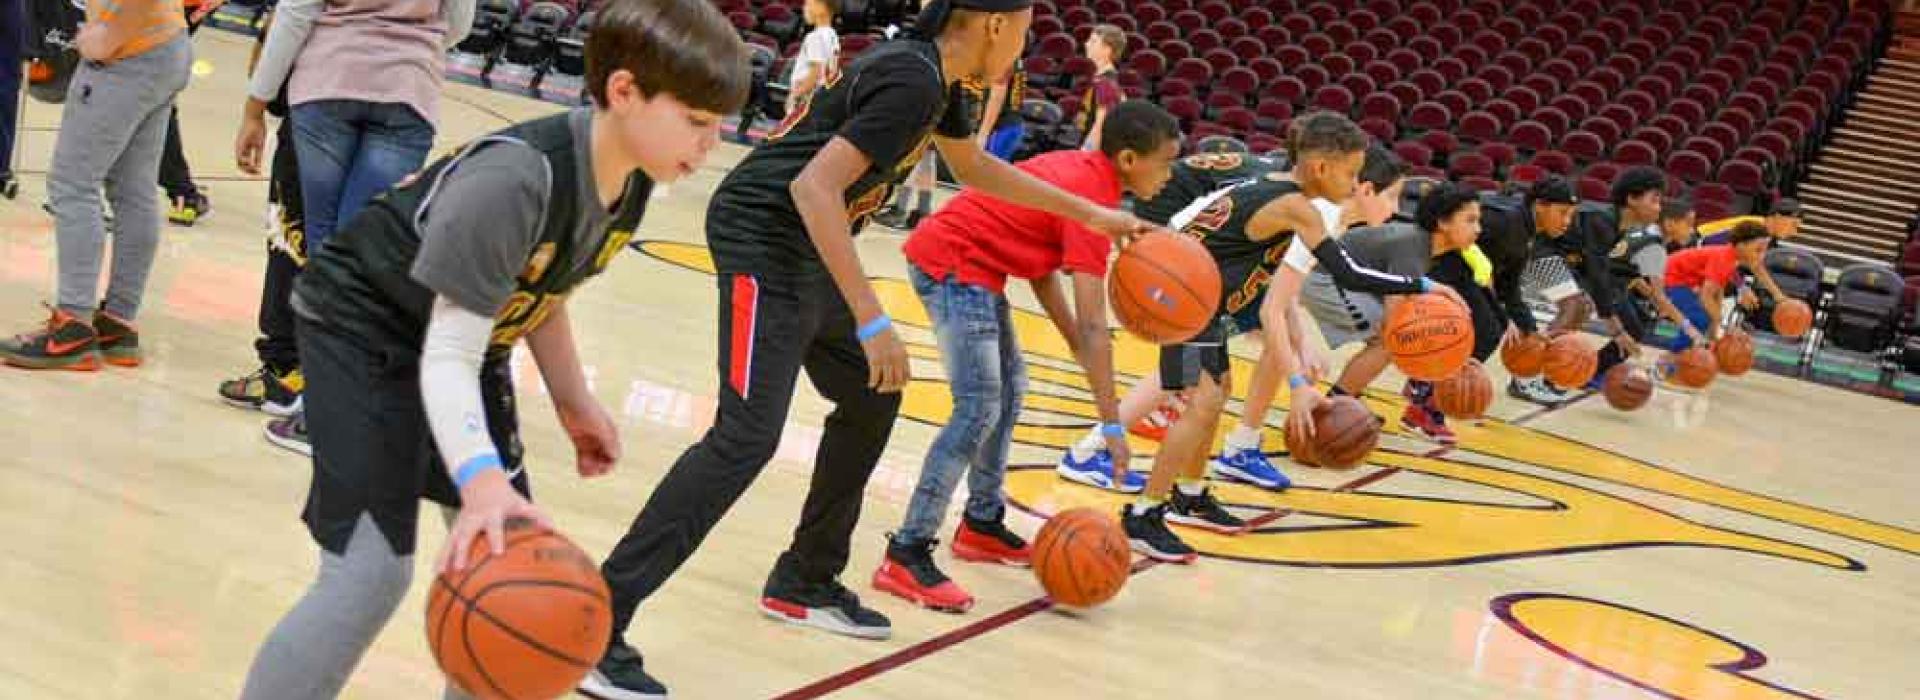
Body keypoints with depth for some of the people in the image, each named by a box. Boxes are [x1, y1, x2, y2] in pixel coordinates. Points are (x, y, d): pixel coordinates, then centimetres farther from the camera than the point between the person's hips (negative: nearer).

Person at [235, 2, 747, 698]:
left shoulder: (631, 181, -9)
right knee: (372, 568, -17)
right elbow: (448, 355, -35)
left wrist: (574, 404, 11)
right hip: (364, 328, -8)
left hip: (461, 339, 8)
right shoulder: (513, 180, -35)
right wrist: (481, 480, -48)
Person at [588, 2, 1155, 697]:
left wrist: (1089, 213, 33)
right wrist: (873, 321, -30)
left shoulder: (936, 76, 11)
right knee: (748, 434, -20)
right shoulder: (913, 82, -20)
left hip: (807, 248, 11)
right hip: (764, 238, -11)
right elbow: (813, 187, -28)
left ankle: (803, 582, 30)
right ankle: (593, 627, -22)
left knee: (871, 400, 18)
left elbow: (974, 166, 30)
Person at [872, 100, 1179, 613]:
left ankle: (982, 525, 28)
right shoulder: (1092, 200, -19)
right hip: (954, 267, -10)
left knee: (1009, 388, 19)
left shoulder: (1081, 169, 8)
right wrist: (1112, 424, -21)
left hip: (972, 267, 10)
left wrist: (1078, 345, 6)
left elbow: (1042, 268, 12)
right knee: (979, 409, -16)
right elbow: (1092, 325, -23)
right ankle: (906, 555, -16)